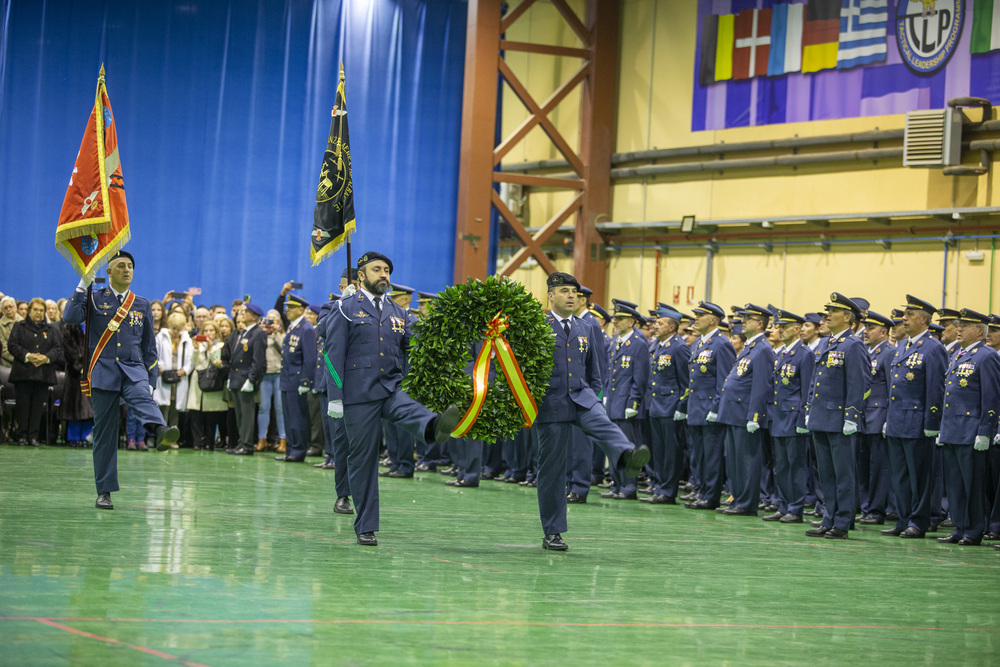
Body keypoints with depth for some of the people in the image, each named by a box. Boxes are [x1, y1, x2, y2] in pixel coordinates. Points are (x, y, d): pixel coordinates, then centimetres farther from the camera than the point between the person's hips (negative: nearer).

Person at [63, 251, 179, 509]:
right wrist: (83, 285, -12)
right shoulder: (94, 298, 8)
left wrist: (150, 380, 11)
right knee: (104, 432, 0)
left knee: (143, 397, -33)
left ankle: (160, 432, -63)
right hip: (103, 370, -1)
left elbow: (149, 347, 18)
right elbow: (70, 318, -10)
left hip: (134, 369, 1)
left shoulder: (142, 305, 15)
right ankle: (104, 491, 6)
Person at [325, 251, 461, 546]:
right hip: (359, 392, -3)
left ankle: (436, 428, -68)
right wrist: (335, 397, -10)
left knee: (413, 413, -32)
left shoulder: (397, 312, 18)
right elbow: (334, 354, -3)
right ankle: (365, 528, 8)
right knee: (363, 458, 0)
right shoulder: (347, 309, 3)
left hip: (392, 387, 3)